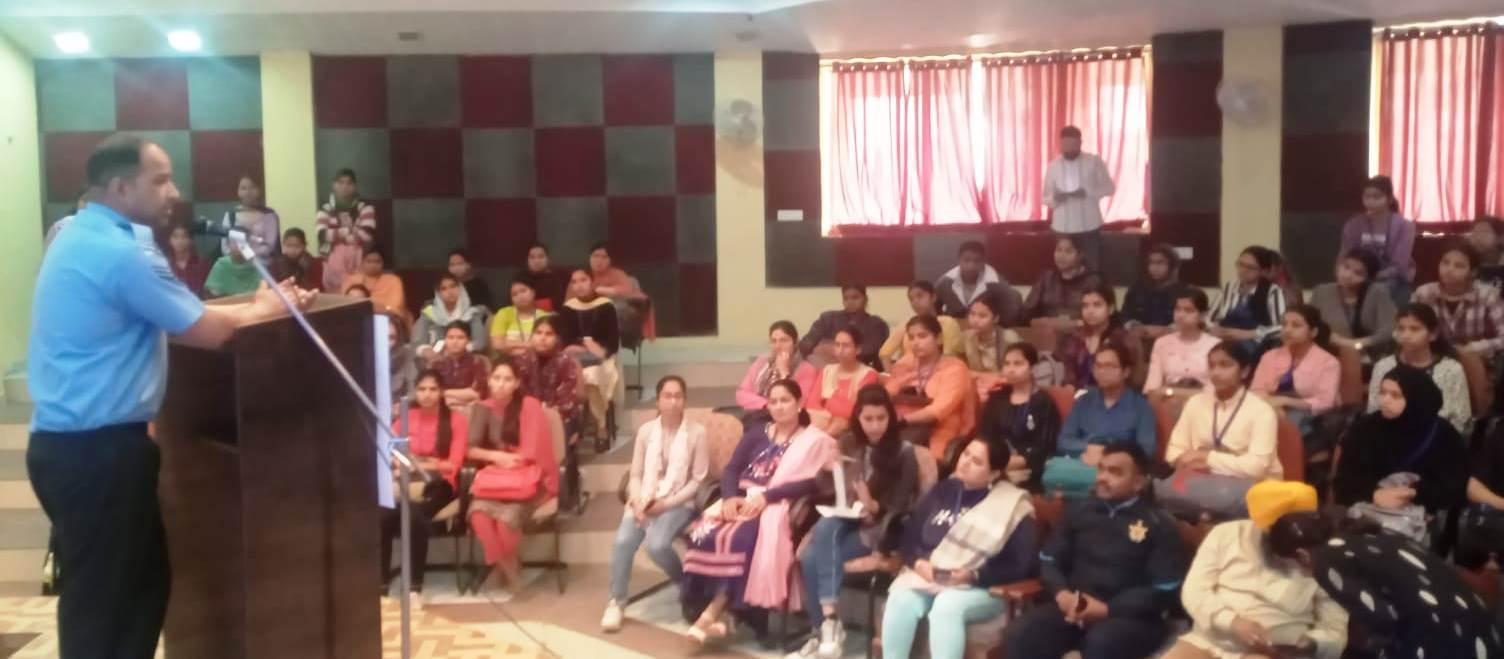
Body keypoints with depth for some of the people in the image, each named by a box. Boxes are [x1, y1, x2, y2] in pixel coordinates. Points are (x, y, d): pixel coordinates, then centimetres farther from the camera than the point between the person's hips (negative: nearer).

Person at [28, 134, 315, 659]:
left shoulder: (81, 236, 12)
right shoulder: (120, 252, -21)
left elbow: (180, 313, 17)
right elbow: (206, 332, -15)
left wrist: (255, 302, 10)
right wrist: (263, 308, 3)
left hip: (73, 442, 10)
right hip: (96, 451, -10)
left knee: (143, 578, 19)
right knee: (100, 599, 2)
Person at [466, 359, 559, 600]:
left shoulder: (530, 406, -5)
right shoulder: (482, 409, 6)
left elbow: (530, 453, -8)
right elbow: (471, 449, 0)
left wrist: (504, 459, -8)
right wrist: (496, 456, -15)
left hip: (528, 480, -3)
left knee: (507, 516, -33)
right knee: (479, 512, -30)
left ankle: (503, 571, -4)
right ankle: (508, 571, -14)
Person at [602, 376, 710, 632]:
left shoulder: (696, 432, -3)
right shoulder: (646, 430, 7)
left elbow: (698, 479, -3)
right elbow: (635, 475, 9)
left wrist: (667, 503, -13)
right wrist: (638, 501, -11)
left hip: (678, 502, -3)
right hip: (645, 500, 3)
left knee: (657, 544, -29)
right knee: (623, 541, -24)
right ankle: (616, 602, -7)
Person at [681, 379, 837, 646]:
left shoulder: (815, 440, 7)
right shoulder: (757, 432, 21)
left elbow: (811, 483, -9)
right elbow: (732, 468, 10)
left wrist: (766, 497, -19)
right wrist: (730, 497, -11)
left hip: (776, 507, -4)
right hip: (740, 501, 4)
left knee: (738, 537, -35)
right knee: (704, 531, -27)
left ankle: (713, 612, -25)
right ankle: (717, 615, -25)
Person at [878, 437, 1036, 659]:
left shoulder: (1013, 505, -2)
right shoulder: (943, 490, 12)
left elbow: (1020, 566, -6)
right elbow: (910, 535, 14)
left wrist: (973, 576, -18)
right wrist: (918, 562, -8)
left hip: (981, 589, -4)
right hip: (926, 578, 4)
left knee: (946, 606, -36)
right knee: (901, 600, -28)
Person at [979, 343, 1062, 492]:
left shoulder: (1044, 402, 6)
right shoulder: (996, 399, 20)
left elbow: (1045, 448, -3)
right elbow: (984, 436, 9)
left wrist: (1017, 462, -17)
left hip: (1030, 471, -3)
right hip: (997, 467, 4)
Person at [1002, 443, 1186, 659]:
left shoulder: (1159, 524, 4)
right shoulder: (1080, 511, 16)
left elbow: (1164, 591, -4)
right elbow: (1048, 560, 16)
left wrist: (1108, 609, -14)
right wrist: (1061, 593, -6)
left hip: (1130, 617, -4)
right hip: (1074, 609, 4)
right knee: (1019, 634, -25)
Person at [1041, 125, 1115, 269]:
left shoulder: (1094, 161, 1)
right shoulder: (1053, 166, 5)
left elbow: (1109, 187, 3)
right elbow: (1046, 198, 8)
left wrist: (1087, 192, -14)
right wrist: (1055, 197, -16)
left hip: (1089, 225, -1)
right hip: (1062, 227, 1)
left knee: (1093, 267, -1)